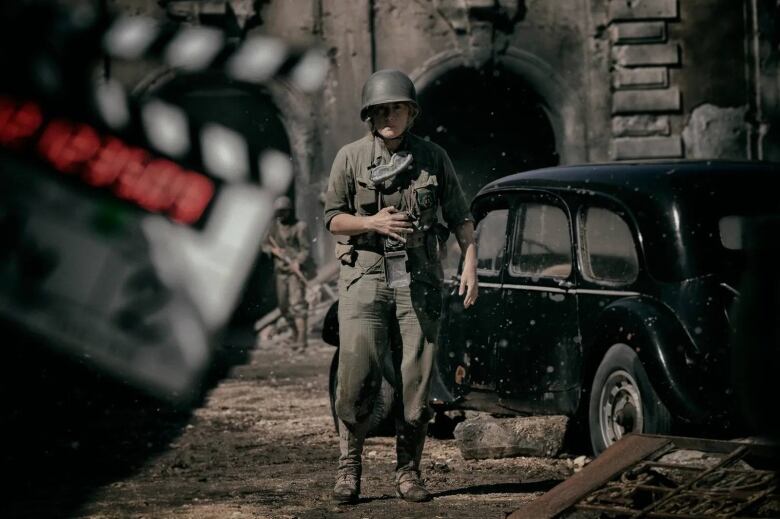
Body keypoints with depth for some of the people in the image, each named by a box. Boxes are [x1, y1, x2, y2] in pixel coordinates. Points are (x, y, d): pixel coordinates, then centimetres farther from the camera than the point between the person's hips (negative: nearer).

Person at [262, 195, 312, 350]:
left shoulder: (299, 227, -8)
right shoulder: (275, 225, 10)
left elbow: (306, 249, -12)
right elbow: (265, 245, 14)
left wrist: (298, 262, -30)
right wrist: (274, 250, -9)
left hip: (297, 268, -6)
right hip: (280, 270, 6)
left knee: (297, 304, -17)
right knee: (284, 306, 10)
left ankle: (301, 340, -22)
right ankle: (295, 332, 32)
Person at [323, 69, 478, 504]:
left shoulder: (434, 158, 5)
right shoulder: (350, 158, 2)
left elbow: (460, 217, 8)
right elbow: (333, 218, 4)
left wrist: (470, 265, -4)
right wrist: (373, 222, -14)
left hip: (419, 279, 1)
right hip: (365, 276, -1)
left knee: (416, 378, 0)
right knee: (358, 374, -10)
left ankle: (408, 471, 9)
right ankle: (350, 467, 2)